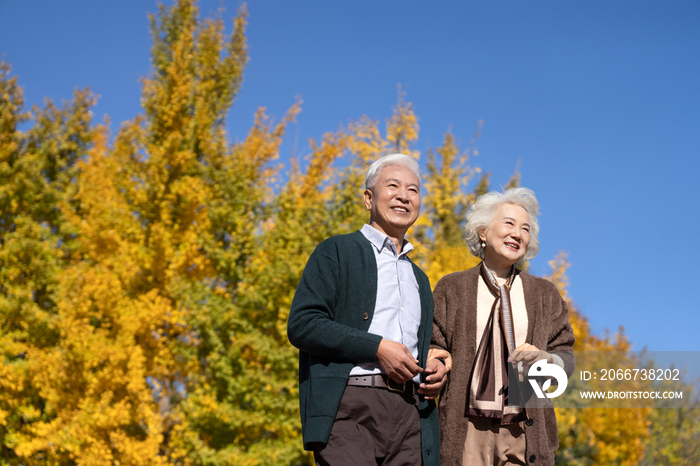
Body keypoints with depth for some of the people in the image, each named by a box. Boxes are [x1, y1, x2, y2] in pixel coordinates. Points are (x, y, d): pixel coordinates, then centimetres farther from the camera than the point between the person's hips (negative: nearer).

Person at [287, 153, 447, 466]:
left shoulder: (419, 278, 29)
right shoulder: (337, 252, 8)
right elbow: (301, 325, -5)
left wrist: (436, 369, 11)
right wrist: (377, 347, -12)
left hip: (410, 414, 6)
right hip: (349, 407, -5)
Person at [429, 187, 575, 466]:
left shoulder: (544, 293, 17)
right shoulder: (451, 288, 12)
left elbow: (566, 357, 12)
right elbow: (434, 347, 10)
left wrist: (545, 359, -10)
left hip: (526, 431, 1)